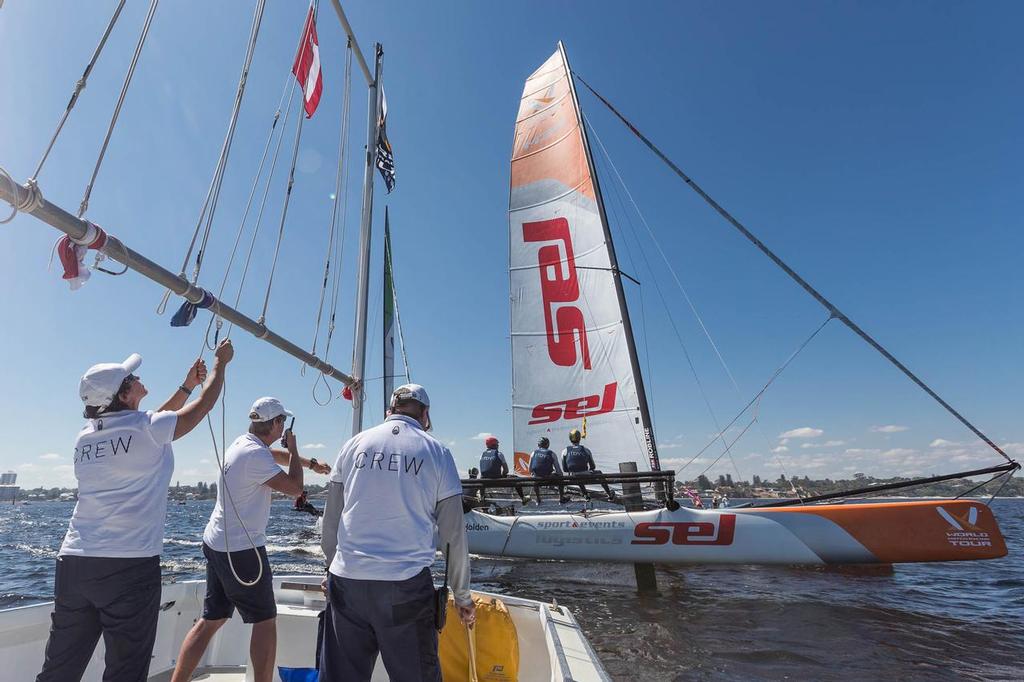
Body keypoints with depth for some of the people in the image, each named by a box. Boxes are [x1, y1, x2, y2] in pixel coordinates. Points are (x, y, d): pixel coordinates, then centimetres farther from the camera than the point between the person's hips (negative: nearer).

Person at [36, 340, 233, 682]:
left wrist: (186, 385, 29)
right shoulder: (147, 427, -10)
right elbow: (205, 404, 2)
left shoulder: (86, 435, 9)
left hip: (74, 561, 7)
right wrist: (221, 362, 16)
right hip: (130, 566, -6)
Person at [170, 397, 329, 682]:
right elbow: (295, 487, -17)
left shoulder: (243, 442, 6)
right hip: (241, 549, -9)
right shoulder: (255, 455, -24)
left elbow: (277, 455, 24)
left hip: (216, 542, 9)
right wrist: (293, 447, -6)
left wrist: (312, 463, 31)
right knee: (265, 621, 4)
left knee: (211, 620, 17)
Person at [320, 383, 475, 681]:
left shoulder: (355, 444, 7)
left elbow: (331, 519, 11)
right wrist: (463, 597, 11)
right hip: (407, 584, -2)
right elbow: (454, 535, 1)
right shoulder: (436, 452, 0)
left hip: (347, 579, 3)